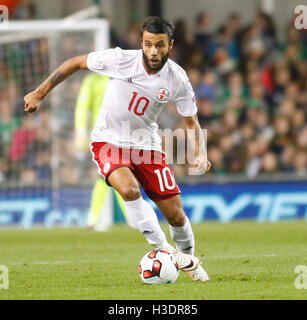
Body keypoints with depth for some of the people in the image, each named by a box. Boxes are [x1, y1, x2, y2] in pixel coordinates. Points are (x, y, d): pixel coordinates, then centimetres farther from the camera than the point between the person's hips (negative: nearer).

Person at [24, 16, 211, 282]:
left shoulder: (177, 79, -13)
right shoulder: (120, 60, -20)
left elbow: (191, 120, 1)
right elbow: (75, 63, -6)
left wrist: (200, 154, -17)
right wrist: (39, 93, -4)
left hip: (146, 144, 2)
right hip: (109, 141, -2)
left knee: (175, 212, -1)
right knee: (129, 189, -33)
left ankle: (189, 260, 27)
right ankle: (162, 249, -19)